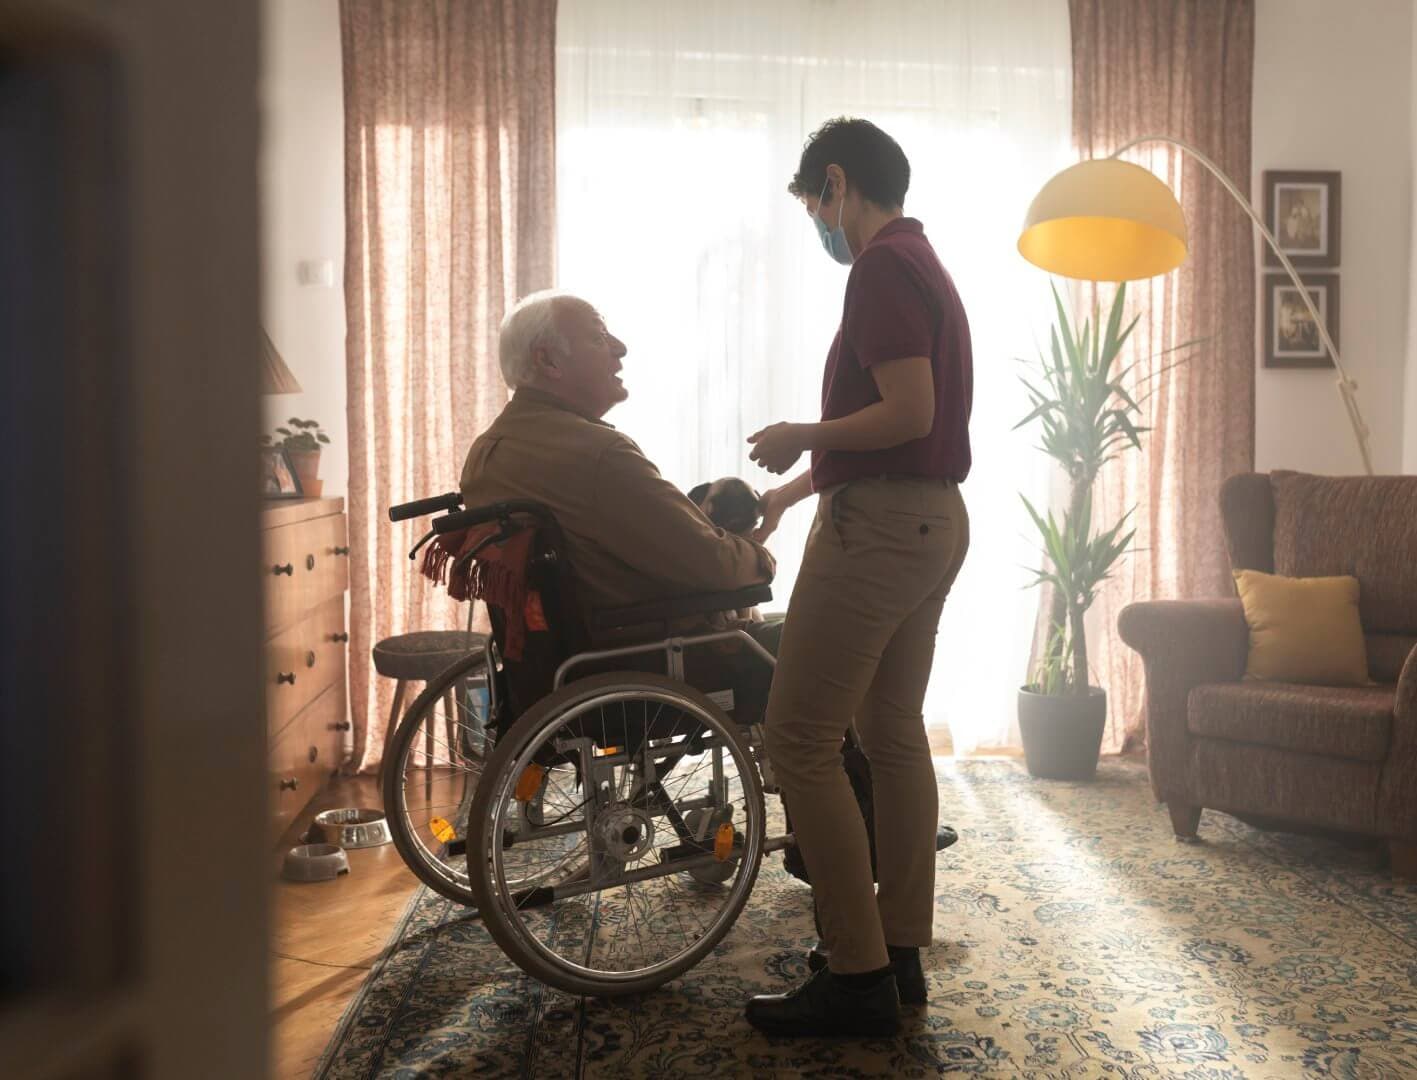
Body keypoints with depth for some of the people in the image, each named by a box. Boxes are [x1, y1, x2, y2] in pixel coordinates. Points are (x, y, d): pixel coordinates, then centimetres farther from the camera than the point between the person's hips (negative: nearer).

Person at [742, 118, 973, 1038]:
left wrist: (801, 435, -7)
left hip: (879, 525, -10)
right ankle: (901, 953, 21)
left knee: (801, 739, -5)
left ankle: (858, 977, 1)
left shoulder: (882, 266, -12)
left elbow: (908, 413, -22)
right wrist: (800, 485, 28)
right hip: (932, 517, 10)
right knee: (895, 732, 13)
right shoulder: (924, 264, 19)